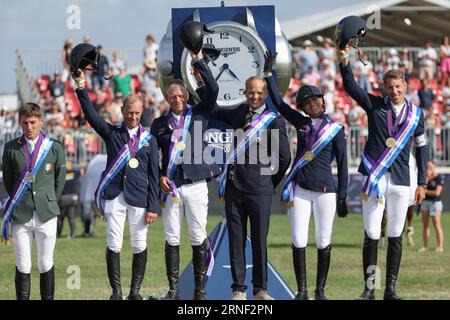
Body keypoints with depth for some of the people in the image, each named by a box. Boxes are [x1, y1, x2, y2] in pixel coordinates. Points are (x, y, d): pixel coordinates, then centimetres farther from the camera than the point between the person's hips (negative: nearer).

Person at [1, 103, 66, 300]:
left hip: (46, 216, 0)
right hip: (20, 216, 0)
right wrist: (17, 206, 12)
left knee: (46, 265, 2)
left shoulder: (55, 148, 3)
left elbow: (60, 180, 9)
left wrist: (49, 205, 10)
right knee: (23, 267, 0)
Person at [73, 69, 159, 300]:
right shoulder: (111, 132, 10)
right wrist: (81, 86, -16)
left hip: (139, 198, 0)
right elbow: (90, 114, -4)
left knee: (139, 246, 2)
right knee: (113, 245, -3)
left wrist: (152, 206, -1)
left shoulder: (149, 140, 8)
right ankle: (116, 292, 3)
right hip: (114, 196, 0)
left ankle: (135, 291, 11)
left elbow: (153, 175, 6)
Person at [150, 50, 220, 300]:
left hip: (196, 184, -2)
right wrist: (159, 177, -2)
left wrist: (199, 60, -11)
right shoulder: (160, 124, 11)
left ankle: (200, 289, 4)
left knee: (199, 238, -1)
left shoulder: (199, 114, 6)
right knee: (172, 238, 2)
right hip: (170, 186, 2)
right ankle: (174, 289, 7)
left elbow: (213, 89, -7)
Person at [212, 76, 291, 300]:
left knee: (259, 240, 1)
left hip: (259, 189, -4)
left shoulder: (274, 121, -4)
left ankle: (260, 289, 9)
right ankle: (238, 289, 8)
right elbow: (215, 112, 30)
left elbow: (284, 157, -2)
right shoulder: (240, 113, 11)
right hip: (233, 187, 4)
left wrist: (271, 183, 3)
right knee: (236, 240, 4)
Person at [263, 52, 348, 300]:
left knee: (323, 243, 1)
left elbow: (342, 165, 2)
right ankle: (301, 291, 4)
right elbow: (277, 101, 10)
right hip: (299, 189, 2)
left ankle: (320, 291, 10)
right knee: (298, 241, -2)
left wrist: (342, 196, -1)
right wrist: (268, 72, 6)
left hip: (325, 190, -2)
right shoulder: (301, 123, 10)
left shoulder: (335, 129, 1)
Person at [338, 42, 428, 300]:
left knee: (395, 237, 3)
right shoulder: (375, 105, 6)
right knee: (371, 235, -3)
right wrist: (345, 61, -22)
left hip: (401, 182, 1)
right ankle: (369, 288, 2)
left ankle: (391, 289, 9)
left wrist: (422, 183, 8)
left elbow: (421, 150, 12)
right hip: (374, 180, -1)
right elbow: (351, 87, -7)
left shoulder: (416, 114, 9)